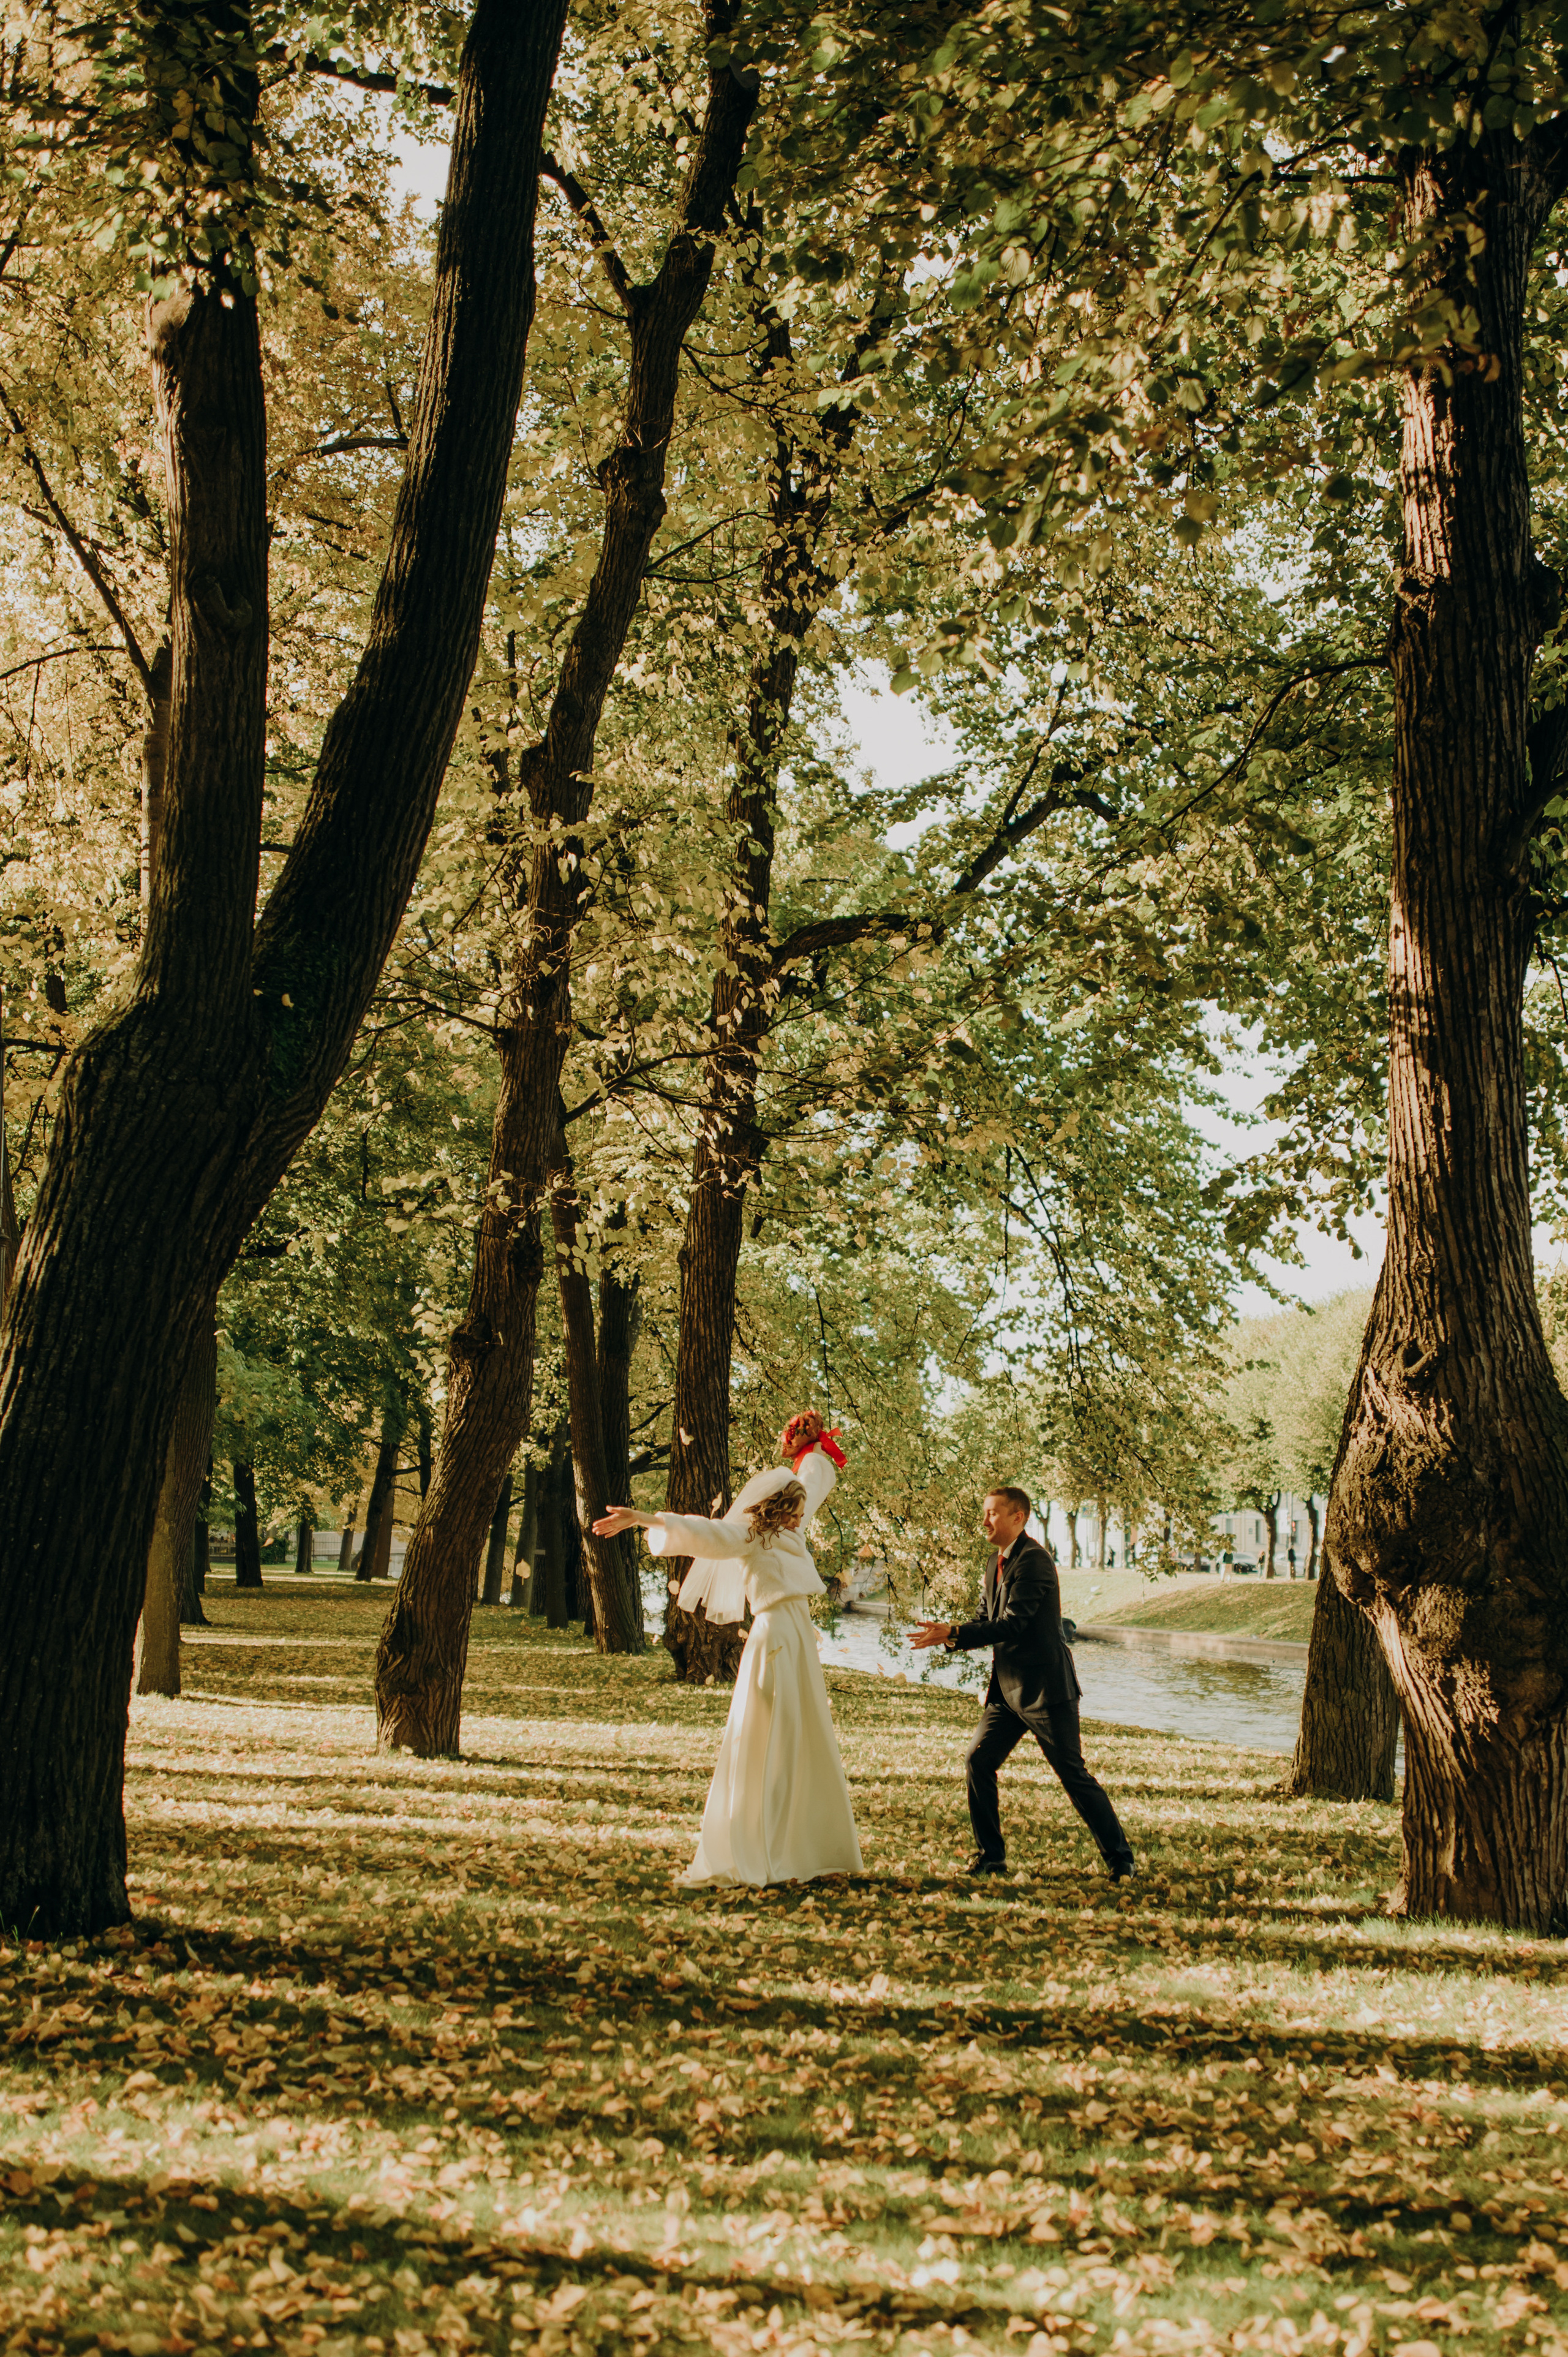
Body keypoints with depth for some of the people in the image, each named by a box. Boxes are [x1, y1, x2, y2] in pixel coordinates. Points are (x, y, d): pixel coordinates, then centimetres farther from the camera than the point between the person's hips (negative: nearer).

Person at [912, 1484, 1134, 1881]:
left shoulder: (1034, 1559, -16)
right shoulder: (996, 1566, 14)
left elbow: (1012, 1624, -23)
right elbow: (988, 1622, 16)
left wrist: (953, 1633, -23)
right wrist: (948, 1636, -4)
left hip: (1045, 1687, -9)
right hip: (1008, 1688, 9)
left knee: (1073, 1774, -4)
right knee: (979, 1761, 2)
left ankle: (1120, 1859, 6)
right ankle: (990, 1856, 12)